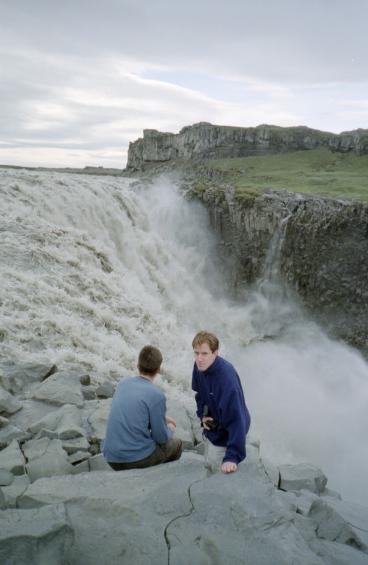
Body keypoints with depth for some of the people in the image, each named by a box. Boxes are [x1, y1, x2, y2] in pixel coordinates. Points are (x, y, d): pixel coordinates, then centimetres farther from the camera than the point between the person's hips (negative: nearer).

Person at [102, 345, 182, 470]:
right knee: (175, 444, 22)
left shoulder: (123, 383, 3)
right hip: (138, 458, -6)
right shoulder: (157, 395, -16)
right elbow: (161, 438, -9)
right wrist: (169, 429, 12)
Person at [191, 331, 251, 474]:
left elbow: (236, 418, -38)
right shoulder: (199, 367, -13)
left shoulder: (227, 377, -36)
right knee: (209, 466, 24)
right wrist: (202, 415, -5)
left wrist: (232, 456, -42)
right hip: (211, 426, 7)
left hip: (227, 433, -7)